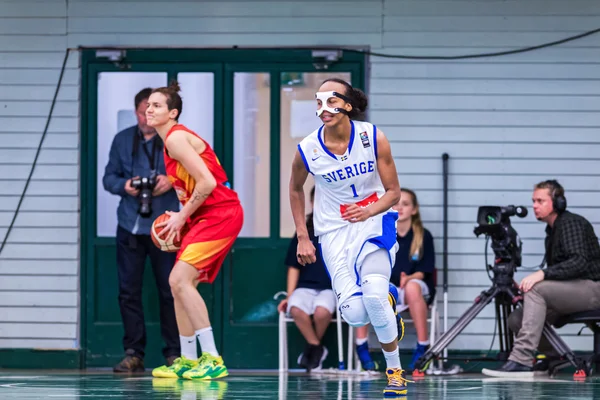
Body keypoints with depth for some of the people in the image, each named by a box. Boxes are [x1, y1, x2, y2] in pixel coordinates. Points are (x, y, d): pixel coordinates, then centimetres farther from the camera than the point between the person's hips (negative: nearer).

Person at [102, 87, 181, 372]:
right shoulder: (123, 140, 10)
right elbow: (109, 177, 11)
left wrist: (172, 182, -19)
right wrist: (124, 185, -10)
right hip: (130, 226, 3)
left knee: (169, 291, -2)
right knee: (129, 290, 1)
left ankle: (173, 354, 4)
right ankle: (133, 353, 7)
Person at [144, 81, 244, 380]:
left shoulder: (176, 137, -14)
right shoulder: (171, 140, 17)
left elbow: (207, 183, -23)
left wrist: (182, 216, -13)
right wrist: (181, 215, 10)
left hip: (219, 214, -11)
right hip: (208, 216, 11)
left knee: (180, 279, -18)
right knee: (180, 283, 13)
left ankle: (212, 359, -20)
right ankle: (188, 360, 19)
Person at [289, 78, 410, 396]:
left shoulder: (373, 138, -13)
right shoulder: (307, 150, -10)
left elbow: (393, 191, -6)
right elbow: (295, 190, 11)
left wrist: (369, 211, -26)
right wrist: (302, 238, 8)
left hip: (374, 221, -1)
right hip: (335, 230, 1)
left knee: (374, 296, -25)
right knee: (354, 314, -16)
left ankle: (395, 371, -5)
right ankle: (386, 297, 23)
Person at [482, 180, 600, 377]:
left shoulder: (571, 224, -11)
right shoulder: (552, 229, 18)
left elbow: (579, 262, -26)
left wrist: (542, 274, -33)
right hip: (571, 289, 9)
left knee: (535, 289, -31)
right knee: (516, 319, -6)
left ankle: (521, 360, -38)